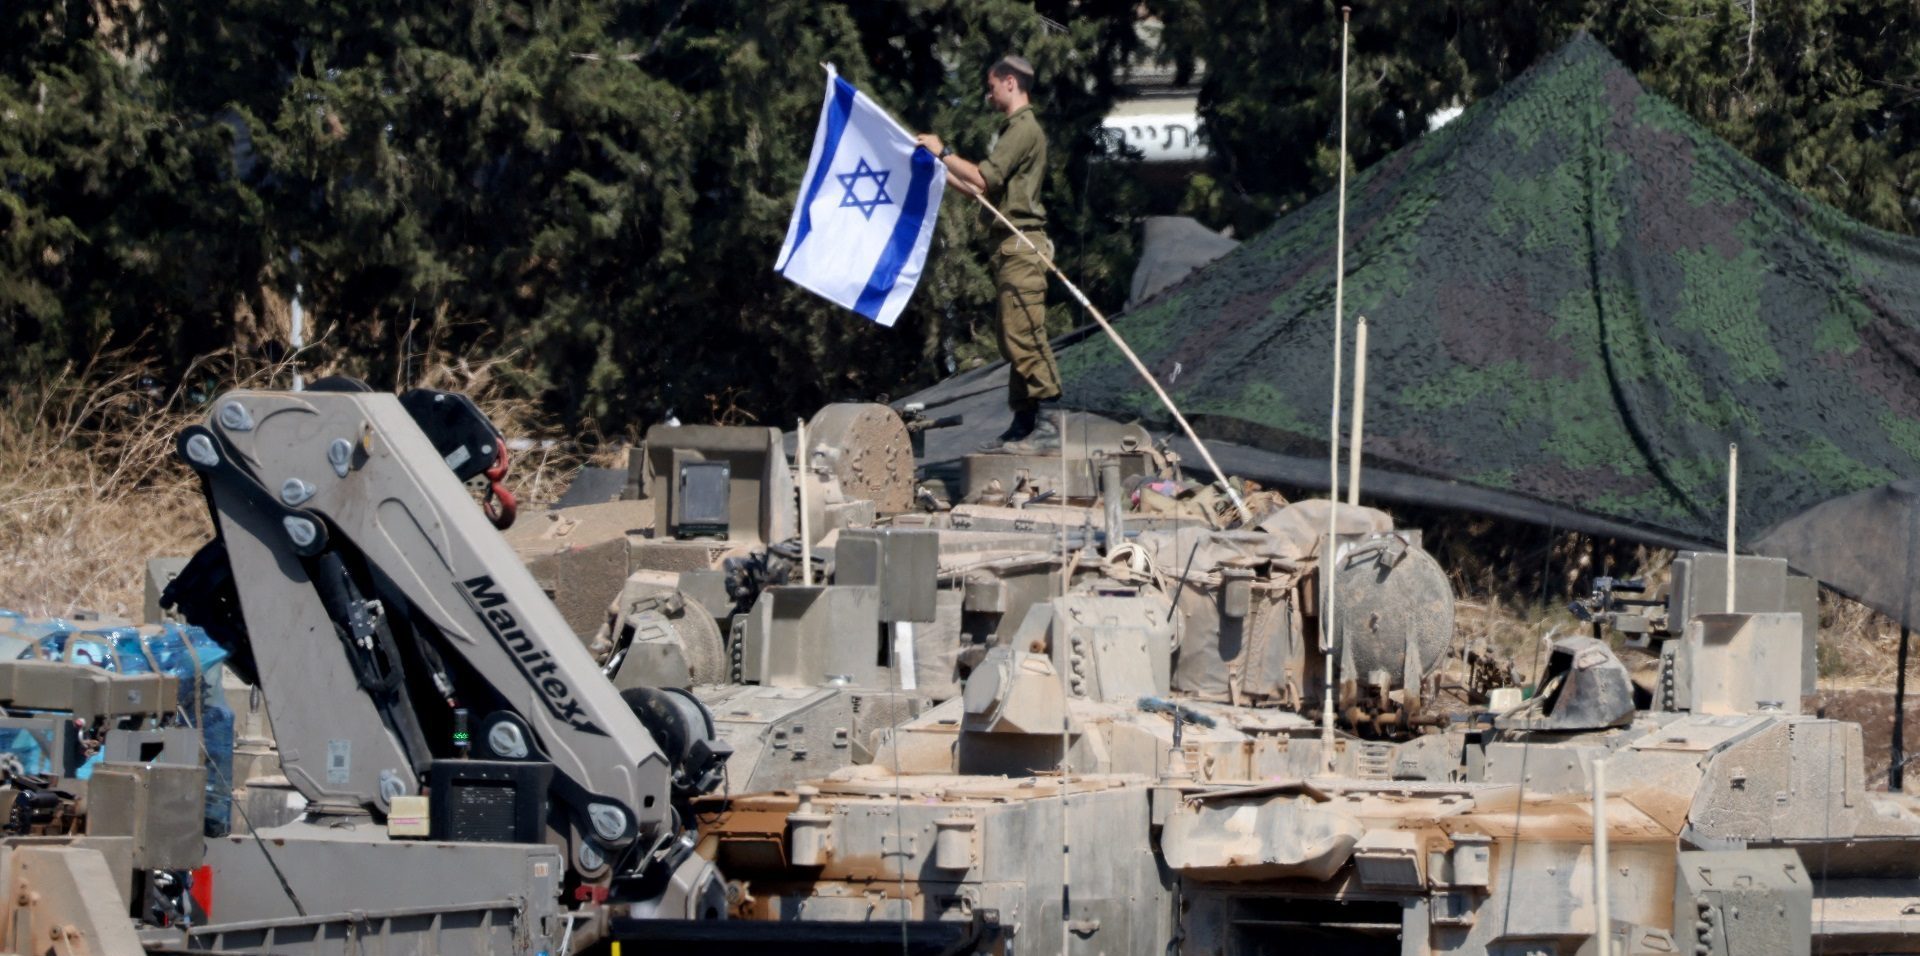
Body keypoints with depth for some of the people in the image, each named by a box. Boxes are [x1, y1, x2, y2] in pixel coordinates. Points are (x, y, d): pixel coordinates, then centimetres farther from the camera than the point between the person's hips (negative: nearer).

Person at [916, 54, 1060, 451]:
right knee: (1011, 337, 11)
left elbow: (983, 179, -16)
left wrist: (944, 152, -4)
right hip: (1008, 245, 11)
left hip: (1020, 245, -11)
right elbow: (985, 188, 26)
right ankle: (1024, 421, 14)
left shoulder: (1024, 129, -10)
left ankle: (1046, 425, -18)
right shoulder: (1015, 129, 22)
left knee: (1024, 334, -15)